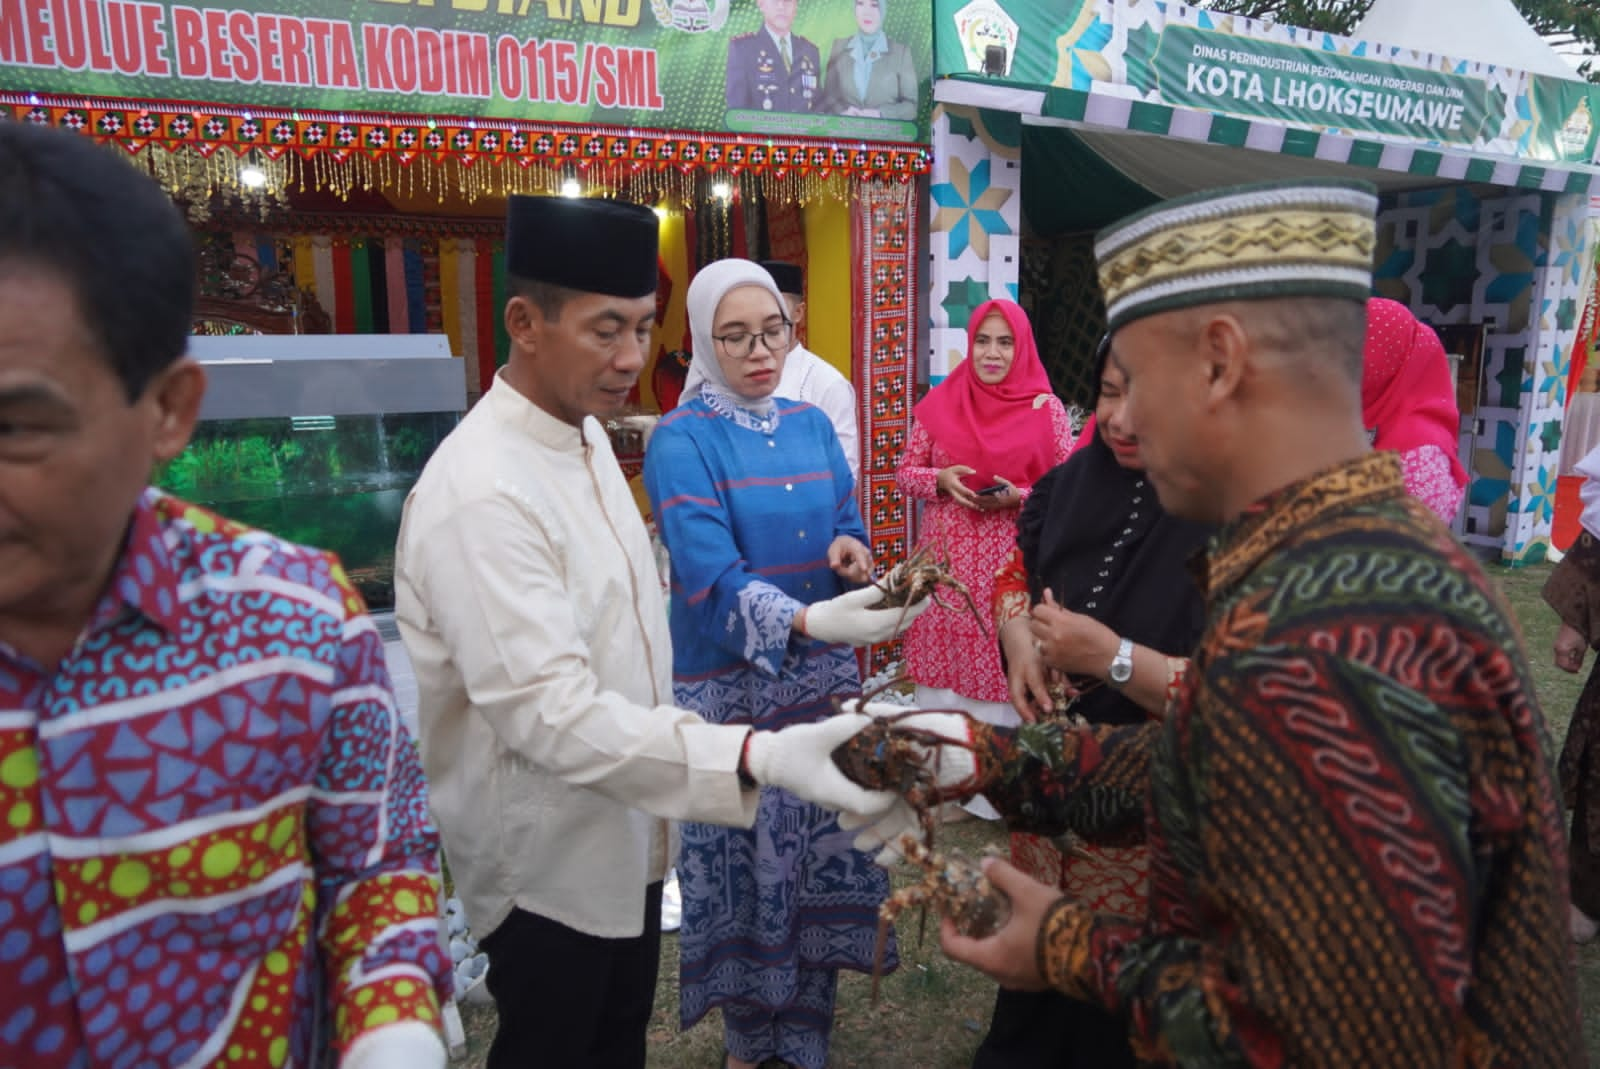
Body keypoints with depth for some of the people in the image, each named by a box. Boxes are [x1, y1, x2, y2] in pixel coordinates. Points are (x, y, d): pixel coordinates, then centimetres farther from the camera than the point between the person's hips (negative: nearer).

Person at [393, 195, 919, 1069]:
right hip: (546, 858, -8)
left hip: (621, 832, 8)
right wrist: (758, 757, -41)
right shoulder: (481, 495, -28)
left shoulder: (586, 435, 2)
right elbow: (551, 711, -34)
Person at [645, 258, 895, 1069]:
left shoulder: (811, 426, 7)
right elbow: (712, 579, -21)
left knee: (821, 852, 9)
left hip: (822, 673, 5)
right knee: (742, 863, 5)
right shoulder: (680, 441, -11)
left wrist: (851, 549, -12)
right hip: (729, 686, -5)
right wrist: (810, 621, -36)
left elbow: (847, 526, 12)